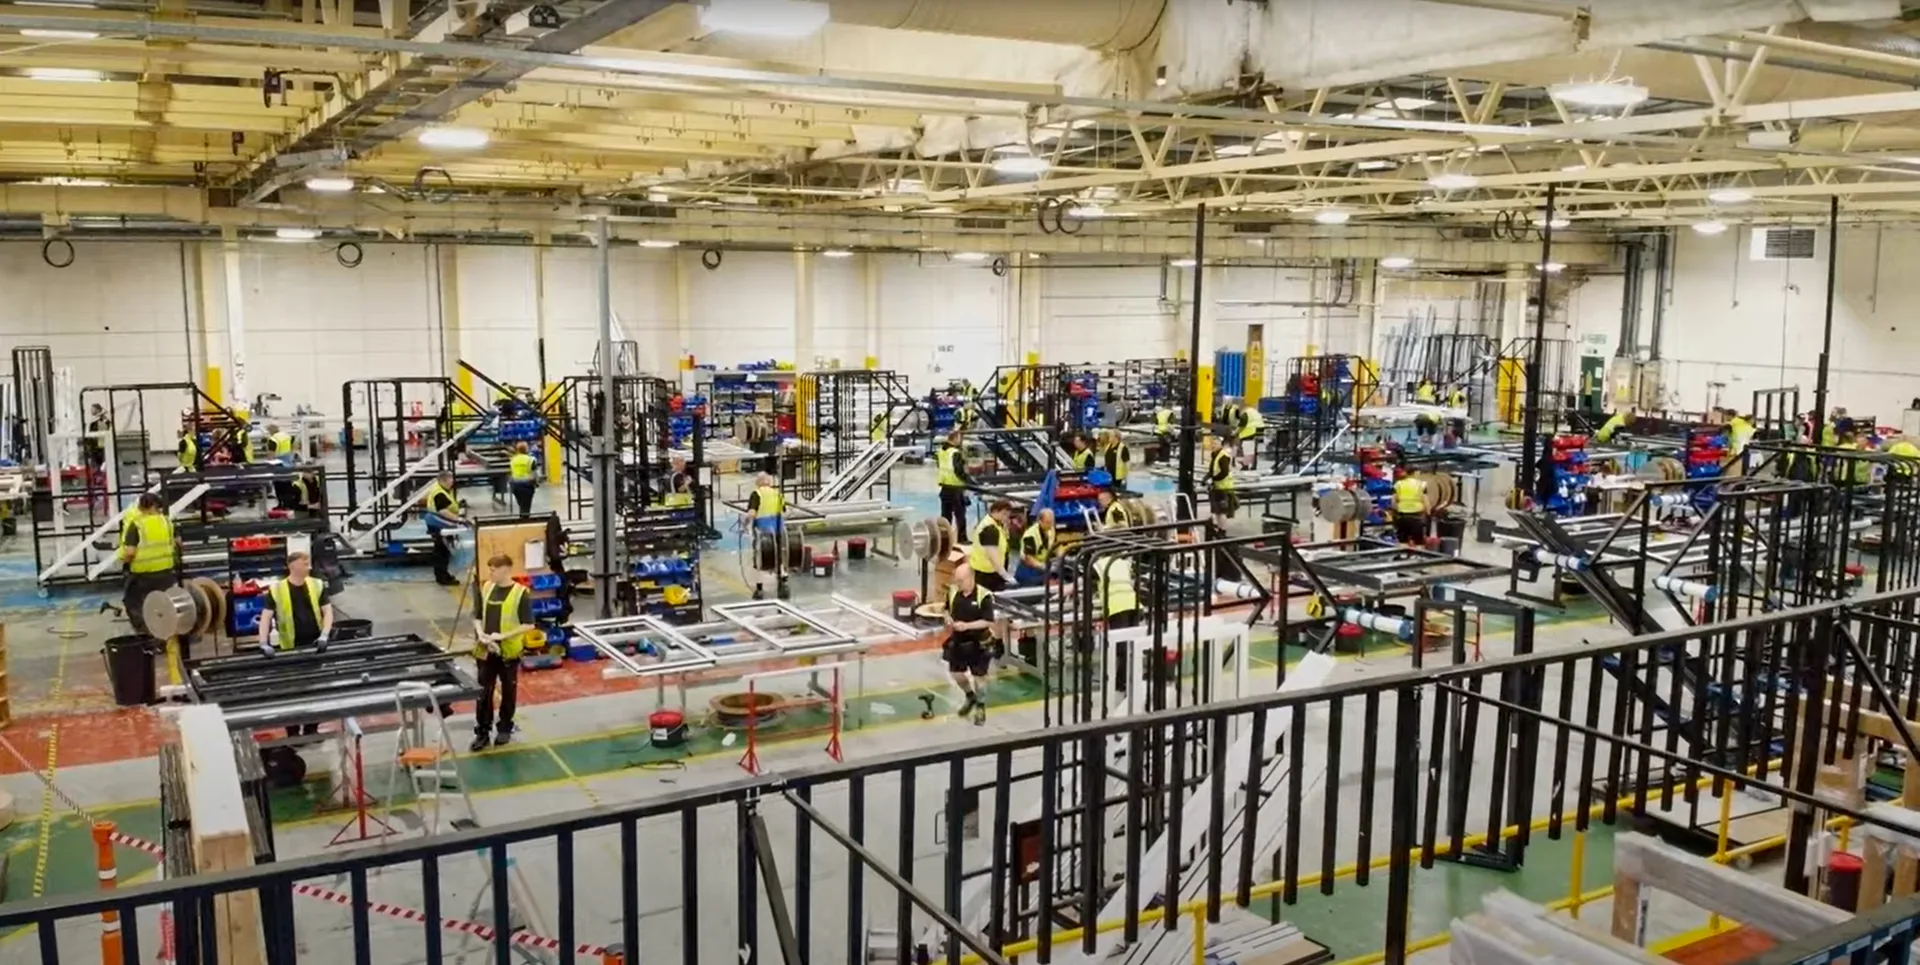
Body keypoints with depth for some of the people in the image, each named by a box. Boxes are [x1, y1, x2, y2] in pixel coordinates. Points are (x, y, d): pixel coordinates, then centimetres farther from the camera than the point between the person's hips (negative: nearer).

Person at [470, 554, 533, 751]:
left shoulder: (520, 593, -13)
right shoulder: (485, 589, 2)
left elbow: (529, 625, -13)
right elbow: (477, 617, 12)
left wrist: (503, 635, -20)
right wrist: (480, 633, -8)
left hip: (509, 651, -4)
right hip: (485, 650, 4)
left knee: (508, 691, 12)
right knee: (483, 692, 6)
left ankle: (505, 728, 27)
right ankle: (482, 731, 15)